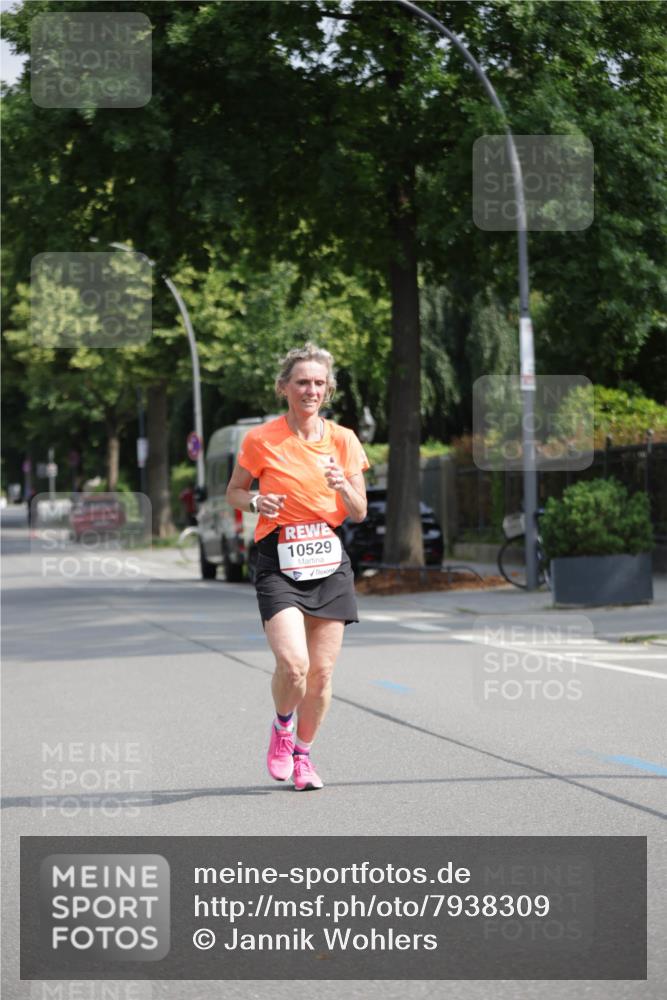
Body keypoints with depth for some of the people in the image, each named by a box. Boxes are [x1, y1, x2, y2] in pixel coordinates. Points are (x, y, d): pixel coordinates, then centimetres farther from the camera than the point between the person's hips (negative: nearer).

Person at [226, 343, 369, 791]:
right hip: (279, 562, -3)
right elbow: (234, 492, 10)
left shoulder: (343, 440, 5)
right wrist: (257, 502, -12)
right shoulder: (261, 440, -2)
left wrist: (342, 486, -13)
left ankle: (302, 754, 24)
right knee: (293, 664, -19)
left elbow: (359, 513, 8)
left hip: (330, 561, 3)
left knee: (322, 671, 2)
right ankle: (282, 727, 13)